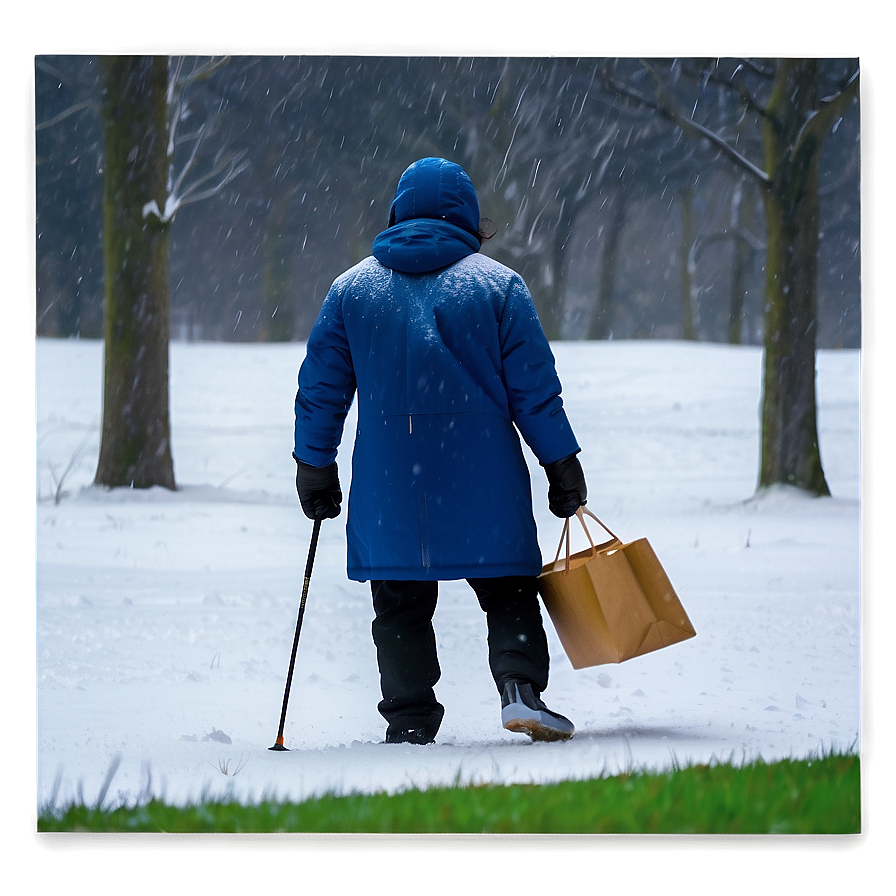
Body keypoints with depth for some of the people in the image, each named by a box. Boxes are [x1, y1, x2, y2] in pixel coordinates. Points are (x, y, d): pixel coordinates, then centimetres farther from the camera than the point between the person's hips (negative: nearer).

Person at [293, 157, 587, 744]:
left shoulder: (351, 288, 7)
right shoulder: (498, 284, 1)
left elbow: (321, 389, 9)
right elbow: (534, 388, -1)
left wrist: (315, 466, 16)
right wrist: (562, 465, 5)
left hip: (389, 486, 1)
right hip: (484, 484, -1)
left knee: (401, 606, 9)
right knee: (509, 593, 8)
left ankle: (410, 721, 5)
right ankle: (521, 688, -11)